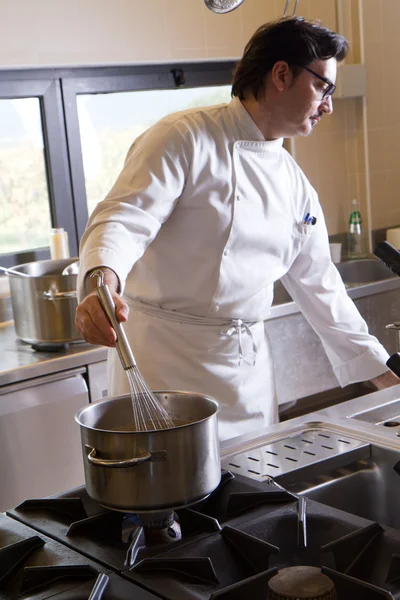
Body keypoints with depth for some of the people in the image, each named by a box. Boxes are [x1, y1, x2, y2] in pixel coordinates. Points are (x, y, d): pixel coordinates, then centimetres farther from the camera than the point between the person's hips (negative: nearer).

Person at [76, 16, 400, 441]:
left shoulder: (296, 186, 12)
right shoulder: (188, 139, -10)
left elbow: (318, 285, 18)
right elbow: (122, 220, -20)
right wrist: (101, 284, -42)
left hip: (250, 370, 7)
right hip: (166, 361, -6)